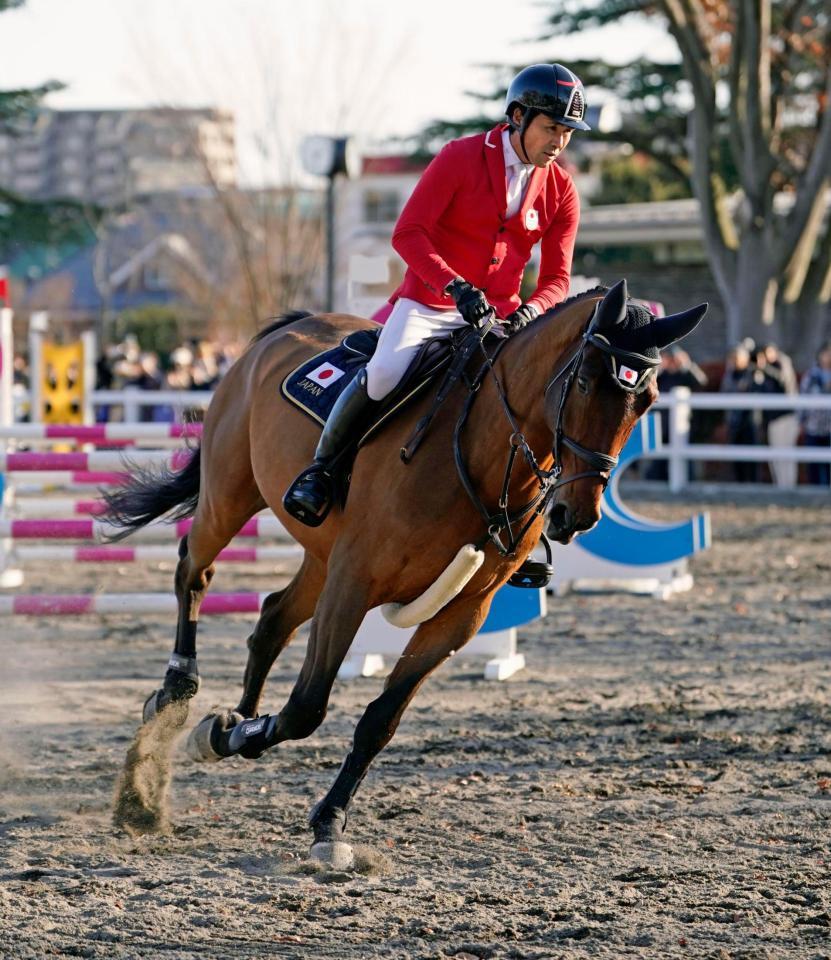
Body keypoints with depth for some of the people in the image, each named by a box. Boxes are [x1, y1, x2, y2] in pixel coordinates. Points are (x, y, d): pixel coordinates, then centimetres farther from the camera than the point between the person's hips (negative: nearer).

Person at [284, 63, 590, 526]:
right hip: (429, 305, -4)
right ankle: (319, 469, -8)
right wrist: (455, 286, -28)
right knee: (384, 373, -30)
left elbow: (556, 277, 3)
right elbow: (408, 232, -14)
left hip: (499, 315, 4)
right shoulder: (461, 158, -8)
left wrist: (531, 312, -21)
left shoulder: (561, 191, 3)